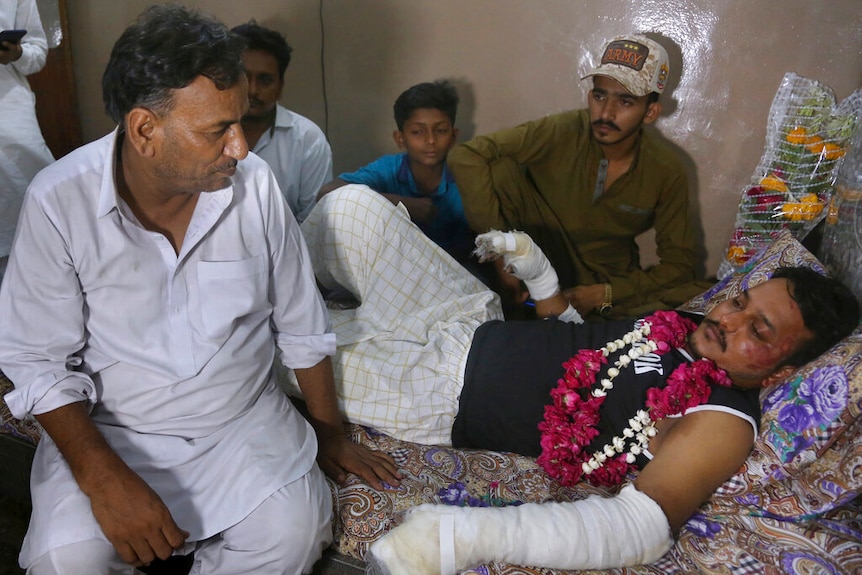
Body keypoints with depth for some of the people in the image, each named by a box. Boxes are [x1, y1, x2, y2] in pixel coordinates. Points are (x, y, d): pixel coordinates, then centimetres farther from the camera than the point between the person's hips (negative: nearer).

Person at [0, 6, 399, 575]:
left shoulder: (254, 183, -10)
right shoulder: (58, 201, -15)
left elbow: (302, 324, 0)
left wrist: (331, 432, 8)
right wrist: (103, 477, -21)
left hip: (244, 420, 1)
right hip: (108, 428, 0)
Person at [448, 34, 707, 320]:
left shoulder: (667, 172, -9)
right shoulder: (561, 132, -17)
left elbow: (679, 261, -4)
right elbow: (465, 157, -25)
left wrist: (603, 295, -18)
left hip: (611, 283, 2)